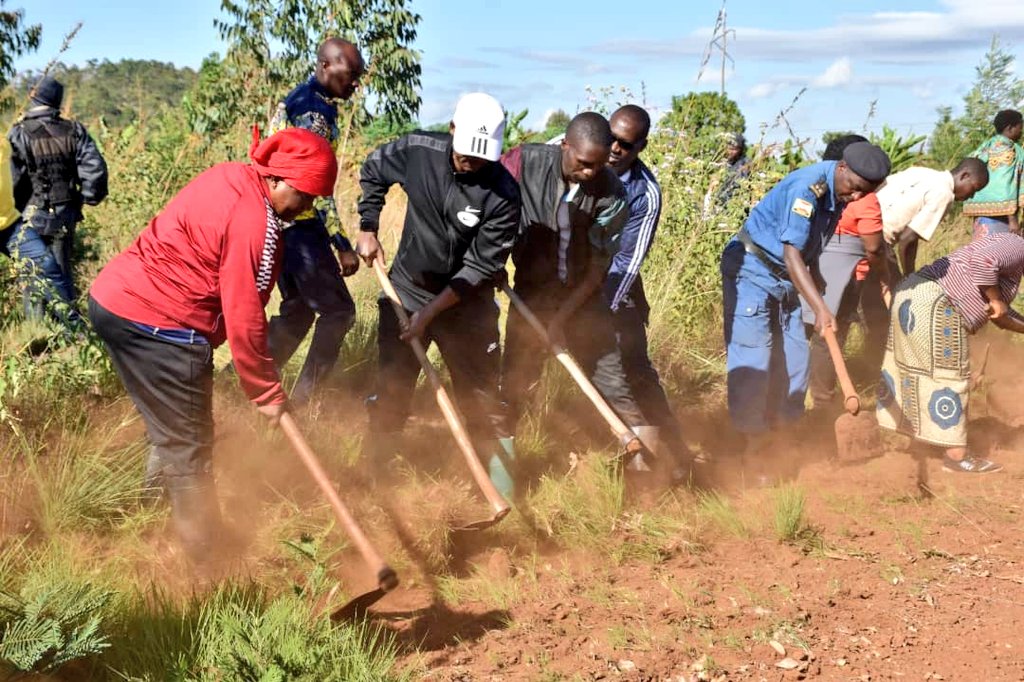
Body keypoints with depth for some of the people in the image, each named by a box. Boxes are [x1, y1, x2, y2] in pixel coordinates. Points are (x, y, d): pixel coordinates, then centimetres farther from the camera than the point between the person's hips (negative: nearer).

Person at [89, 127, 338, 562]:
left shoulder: (232, 180, 8)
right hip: (155, 325, -10)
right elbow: (243, 318, -19)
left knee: (175, 430, 25)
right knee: (188, 444, 0)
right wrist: (266, 393, -10)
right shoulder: (252, 222, -20)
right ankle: (205, 557, 8)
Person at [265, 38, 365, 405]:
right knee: (338, 311, 0)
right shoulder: (314, 111, -17)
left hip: (280, 223, 10)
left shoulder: (294, 100, 14)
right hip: (301, 228, -10)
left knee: (298, 311, 17)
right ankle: (299, 401, 3)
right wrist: (343, 246, -20)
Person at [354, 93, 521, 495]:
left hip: (466, 302, -2)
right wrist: (367, 229, 2)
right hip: (407, 289, 2)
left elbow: (479, 268, -19)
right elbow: (373, 172, 7)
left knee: (481, 399, 2)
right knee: (391, 390, 10)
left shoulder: (503, 194, -23)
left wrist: (430, 313, -21)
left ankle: (502, 490, 13)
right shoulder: (418, 151, -15)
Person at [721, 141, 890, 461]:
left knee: (793, 359, 7)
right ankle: (750, 452, -3)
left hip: (785, 279, 9)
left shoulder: (838, 192, 1)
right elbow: (792, 253, -32)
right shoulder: (808, 187, -26)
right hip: (751, 269, -9)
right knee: (752, 361, -9)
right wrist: (820, 308, -39)